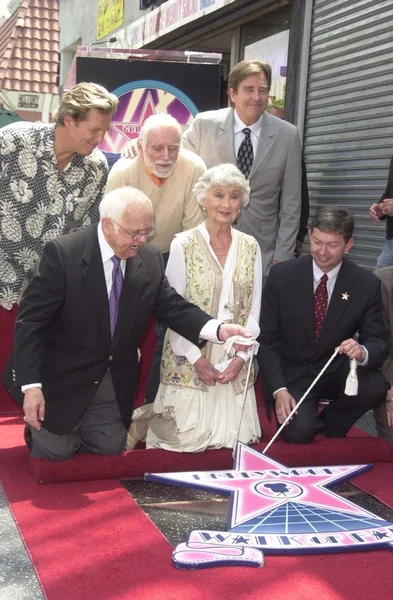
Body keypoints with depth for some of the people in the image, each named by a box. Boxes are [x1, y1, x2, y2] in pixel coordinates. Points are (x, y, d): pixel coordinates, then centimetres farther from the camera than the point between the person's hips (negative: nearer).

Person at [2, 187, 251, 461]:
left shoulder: (150, 259, -6)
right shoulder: (62, 253, -23)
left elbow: (173, 306, -4)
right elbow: (30, 321, -22)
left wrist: (217, 329, -24)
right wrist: (31, 385, -26)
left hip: (112, 378, 5)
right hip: (62, 375, -5)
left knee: (111, 448, 11)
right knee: (58, 451, 2)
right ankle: (38, 426, 33)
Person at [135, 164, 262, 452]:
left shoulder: (250, 247, 6)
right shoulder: (183, 244, -5)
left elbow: (254, 309, 6)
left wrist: (241, 356, -5)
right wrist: (196, 358, -12)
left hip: (234, 361, 4)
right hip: (189, 360, -3)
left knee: (237, 437, 0)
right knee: (188, 439, -7)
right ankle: (154, 414, 25)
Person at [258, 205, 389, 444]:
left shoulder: (367, 284, -8)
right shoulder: (282, 276, -10)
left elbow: (378, 342, -6)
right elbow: (266, 339, -7)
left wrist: (363, 352, -32)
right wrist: (279, 389, -19)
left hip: (337, 370, 2)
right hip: (292, 373, -2)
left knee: (377, 387, -27)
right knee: (299, 432, -26)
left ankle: (331, 424, 4)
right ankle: (309, 420, 13)